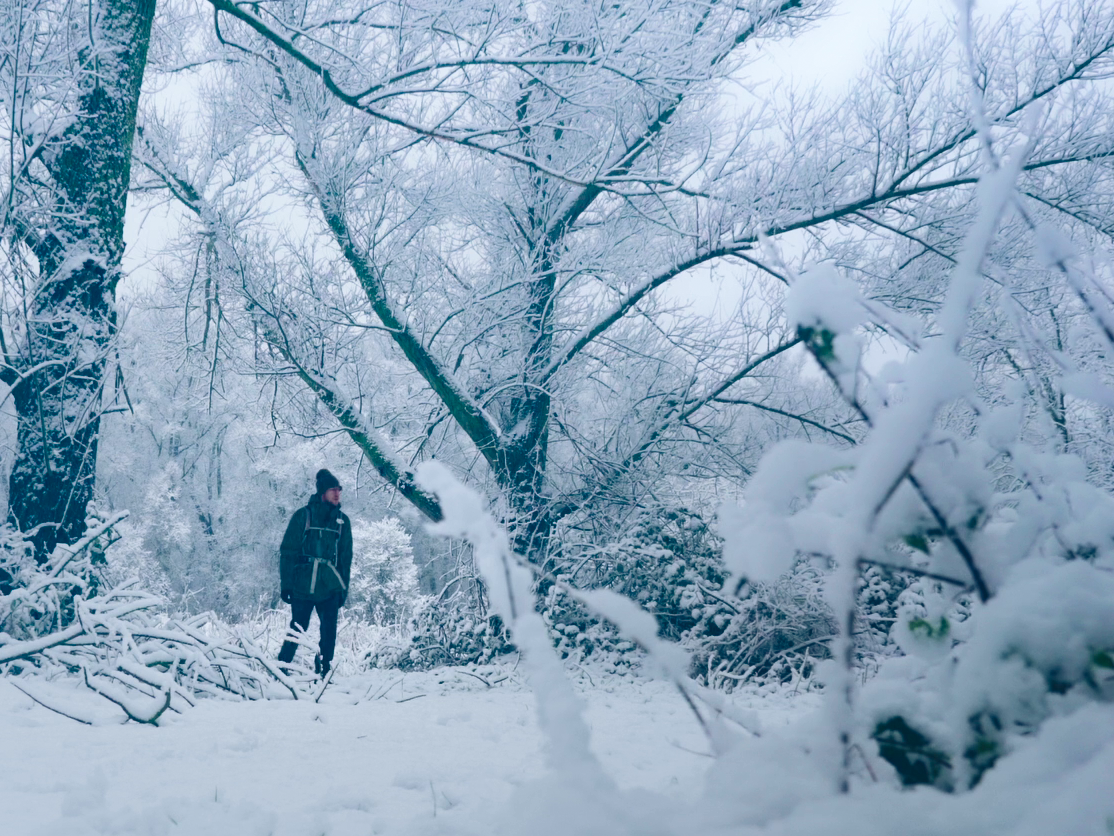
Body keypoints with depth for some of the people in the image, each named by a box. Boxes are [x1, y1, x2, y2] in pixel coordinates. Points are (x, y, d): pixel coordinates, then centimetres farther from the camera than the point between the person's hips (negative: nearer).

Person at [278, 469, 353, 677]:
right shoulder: (303, 516, -1)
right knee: (297, 630, -2)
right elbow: (287, 551, 0)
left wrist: (344, 587, 11)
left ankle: (323, 674, 11)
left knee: (329, 633, 1)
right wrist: (286, 584, -5)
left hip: (330, 588, 3)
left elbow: (346, 556, 15)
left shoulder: (342, 520, 10)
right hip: (302, 587, -3)